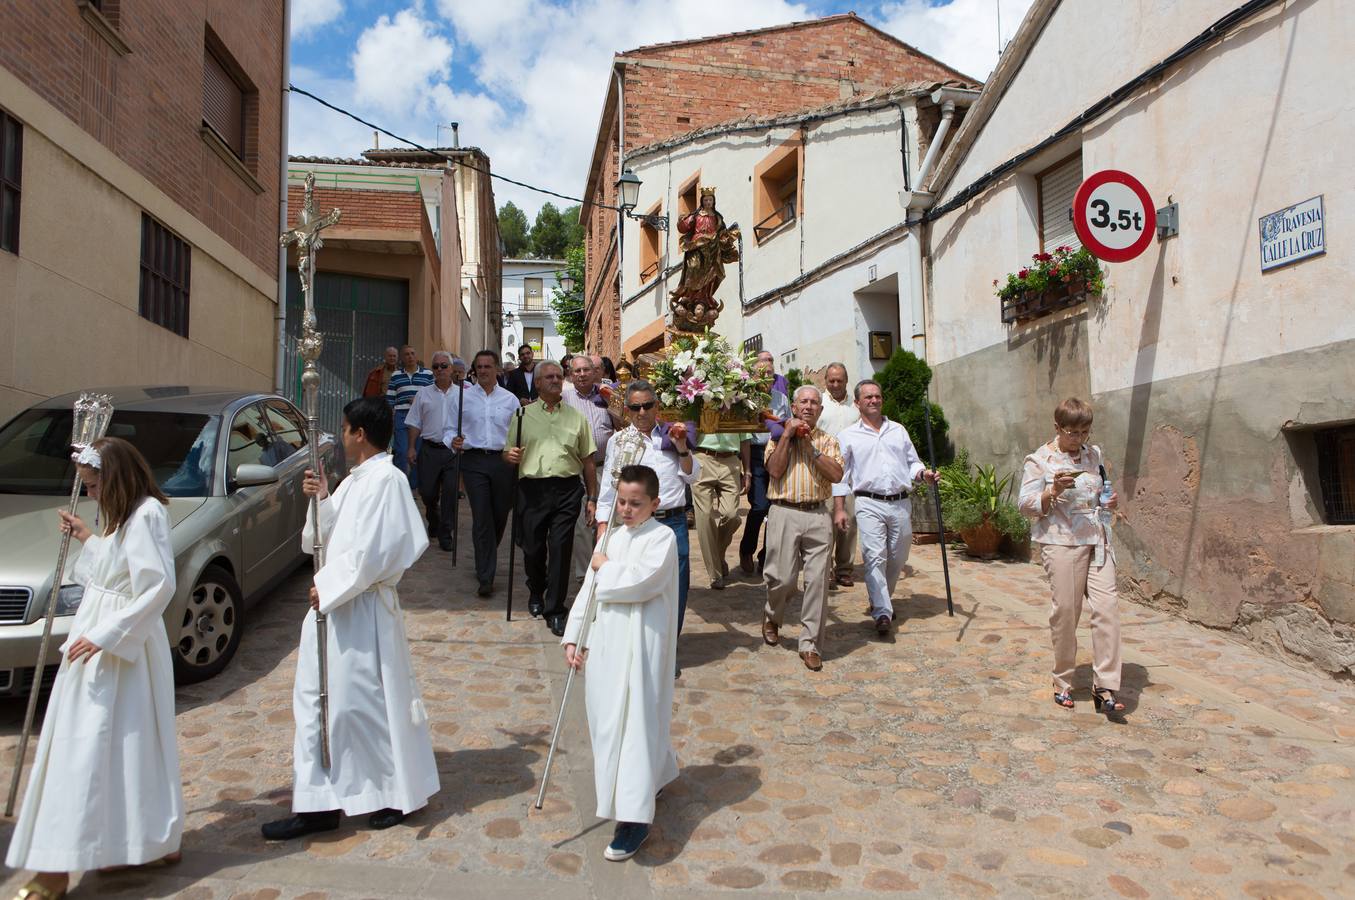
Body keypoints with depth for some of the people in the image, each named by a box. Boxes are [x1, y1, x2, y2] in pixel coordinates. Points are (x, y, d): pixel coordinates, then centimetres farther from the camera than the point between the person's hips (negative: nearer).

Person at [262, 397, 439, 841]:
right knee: (320, 699, 15)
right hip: (333, 604, 10)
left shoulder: (386, 480, -17)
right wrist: (320, 500, 0)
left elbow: (371, 552, -23)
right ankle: (317, 804, 28)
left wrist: (327, 586, -14)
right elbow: (331, 537, 15)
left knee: (368, 700, 2)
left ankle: (398, 795, 21)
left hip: (362, 609, -10)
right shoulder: (355, 480, 13)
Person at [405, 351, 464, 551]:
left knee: (450, 493, -4)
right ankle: (433, 522, 34)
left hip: (454, 450, -1)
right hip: (430, 449, 1)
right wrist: (411, 448, 2)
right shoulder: (424, 393, 7)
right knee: (427, 491, 5)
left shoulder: (462, 393, 5)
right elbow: (415, 424, 8)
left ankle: (445, 535, 6)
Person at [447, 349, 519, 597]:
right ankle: (486, 576, -3)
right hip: (474, 460, -2)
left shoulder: (510, 400, 9)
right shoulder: (463, 397, 7)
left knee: (500, 515, 9)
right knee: (481, 518, -7)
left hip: (503, 460, 2)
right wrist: (453, 441, -13)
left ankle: (485, 563, 35)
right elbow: (449, 428, 8)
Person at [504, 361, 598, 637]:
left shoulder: (576, 417, 12)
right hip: (532, 489, 0)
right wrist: (510, 456, -12)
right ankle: (536, 594, 35)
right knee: (533, 547, 7)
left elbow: (588, 461, 12)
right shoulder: (523, 415, 11)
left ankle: (555, 610, 7)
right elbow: (508, 453, 12)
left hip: (567, 489, 0)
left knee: (560, 548, -4)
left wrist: (592, 498, 8)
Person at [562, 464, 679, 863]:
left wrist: (604, 567, -7)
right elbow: (589, 591, 12)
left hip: (640, 646, -7)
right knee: (607, 720, 16)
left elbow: (638, 583, -24)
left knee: (636, 722, -6)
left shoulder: (662, 538, -10)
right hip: (606, 643, 8)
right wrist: (573, 638, 6)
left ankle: (634, 817, 0)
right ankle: (654, 776, 40)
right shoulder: (614, 539, 11)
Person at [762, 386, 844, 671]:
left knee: (817, 580, -1)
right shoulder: (779, 436, 9)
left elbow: (836, 475, -3)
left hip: (818, 515, 2)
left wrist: (811, 447, -7)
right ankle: (771, 617, 31)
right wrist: (787, 436, -6)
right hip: (785, 512, -2)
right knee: (783, 577, -2)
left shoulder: (828, 440, 13)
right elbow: (775, 470, -7)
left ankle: (811, 644, 8)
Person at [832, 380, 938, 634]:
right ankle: (882, 613, -12)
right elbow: (839, 475, 4)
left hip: (901, 503, 4)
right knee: (875, 557, -14)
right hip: (869, 504, -4)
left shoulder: (898, 430, 17)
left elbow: (912, 462, 18)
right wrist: (839, 509, -3)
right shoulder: (848, 435, 7)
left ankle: (881, 600, 31)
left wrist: (923, 473, -5)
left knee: (898, 558, 9)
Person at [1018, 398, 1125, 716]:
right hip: (1061, 543, -4)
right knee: (1065, 611, -1)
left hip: (1097, 541, 4)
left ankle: (1105, 686, 0)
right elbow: (1026, 505, -4)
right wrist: (1054, 490, -19)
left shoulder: (1094, 454, 14)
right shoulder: (1039, 460, -1)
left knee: (1107, 605, -7)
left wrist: (1110, 501, 6)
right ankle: (1063, 682, 16)